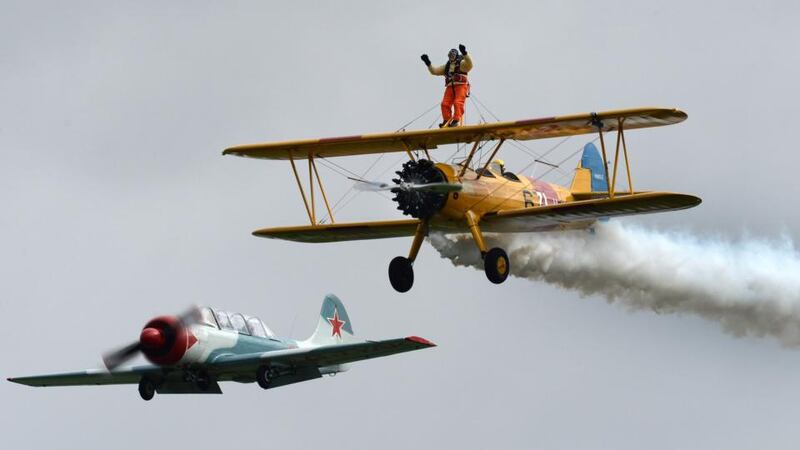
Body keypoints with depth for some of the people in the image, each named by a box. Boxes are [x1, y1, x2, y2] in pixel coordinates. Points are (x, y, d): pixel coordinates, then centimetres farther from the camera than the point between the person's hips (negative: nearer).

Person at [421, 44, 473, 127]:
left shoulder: (461, 63, 6)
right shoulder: (446, 66, 24)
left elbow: (469, 64, -17)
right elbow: (434, 71, 23)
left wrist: (464, 53, -33)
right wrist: (428, 63, 8)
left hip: (461, 86, -6)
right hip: (450, 87, 6)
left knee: (458, 103, -22)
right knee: (445, 104, -10)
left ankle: (456, 120, -26)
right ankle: (446, 121, -9)